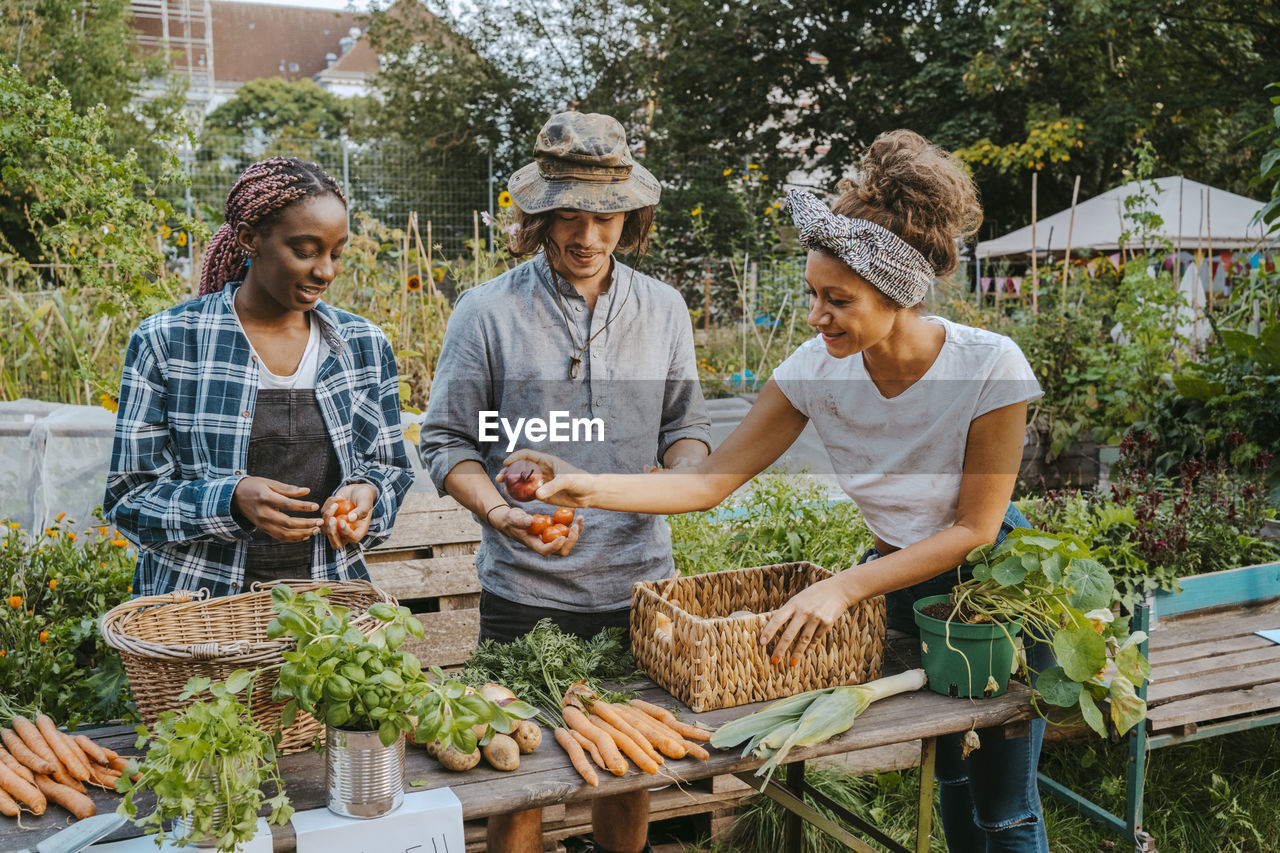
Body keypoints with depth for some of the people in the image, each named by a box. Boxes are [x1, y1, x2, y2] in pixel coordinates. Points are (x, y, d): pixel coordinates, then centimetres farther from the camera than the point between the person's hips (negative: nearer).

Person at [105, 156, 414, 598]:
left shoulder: (365, 346, 7)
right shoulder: (165, 342, -3)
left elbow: (388, 465, 16)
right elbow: (129, 495, -1)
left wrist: (366, 492, -7)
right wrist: (232, 499, -18)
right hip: (197, 602, 0)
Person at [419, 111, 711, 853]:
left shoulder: (663, 307, 6)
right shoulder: (488, 311, -5)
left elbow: (685, 422, 13)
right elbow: (447, 442, -3)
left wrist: (687, 471, -10)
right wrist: (501, 513, -19)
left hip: (639, 581, 3)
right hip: (527, 591, -3)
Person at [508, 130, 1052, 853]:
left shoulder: (989, 367, -29)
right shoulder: (817, 369, -20)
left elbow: (975, 527, -23)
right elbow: (711, 480, -16)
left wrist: (844, 587, -31)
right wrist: (588, 487, -28)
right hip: (902, 581, 3)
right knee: (949, 776, 20)